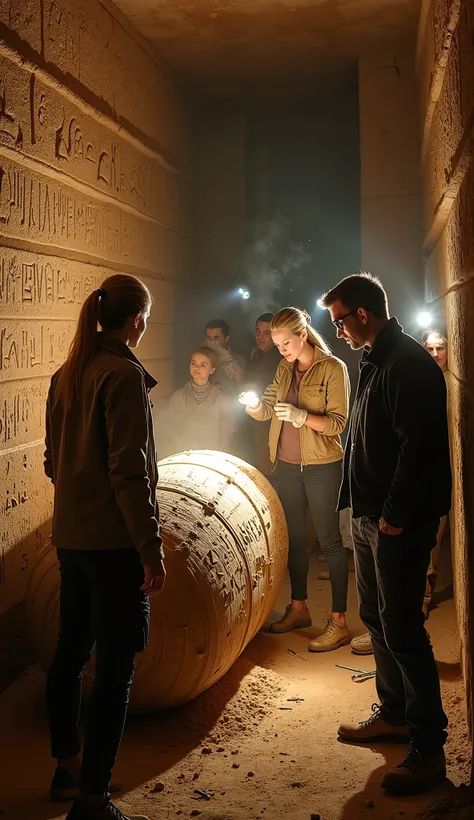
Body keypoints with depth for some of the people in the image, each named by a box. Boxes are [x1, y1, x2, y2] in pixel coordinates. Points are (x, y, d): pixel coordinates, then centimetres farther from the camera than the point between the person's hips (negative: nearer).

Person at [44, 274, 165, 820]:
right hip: (113, 542, -9)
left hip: (69, 536, 9)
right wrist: (150, 549, -17)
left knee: (70, 652, 19)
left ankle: (67, 769, 35)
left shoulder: (66, 374, 9)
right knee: (114, 671, 0)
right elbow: (129, 472, -20)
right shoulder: (124, 374, -15)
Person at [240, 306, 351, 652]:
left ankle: (339, 622, 2)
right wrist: (253, 404, -16)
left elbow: (338, 422, -14)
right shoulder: (284, 370, 10)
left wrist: (301, 416, -28)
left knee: (329, 540, -3)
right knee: (294, 538, 13)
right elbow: (265, 411, 6)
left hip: (322, 467, -6)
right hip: (288, 465, 6)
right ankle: (299, 608, 27)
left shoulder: (333, 368, -9)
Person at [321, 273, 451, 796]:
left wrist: (395, 515, -21)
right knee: (375, 617, 18)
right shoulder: (375, 362, 15)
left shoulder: (409, 364, -17)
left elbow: (418, 445, -23)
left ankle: (428, 747, 4)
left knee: (401, 629, -6)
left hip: (399, 522, -10)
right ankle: (394, 714, 33)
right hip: (370, 515, 10)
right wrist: (361, 504, 14)